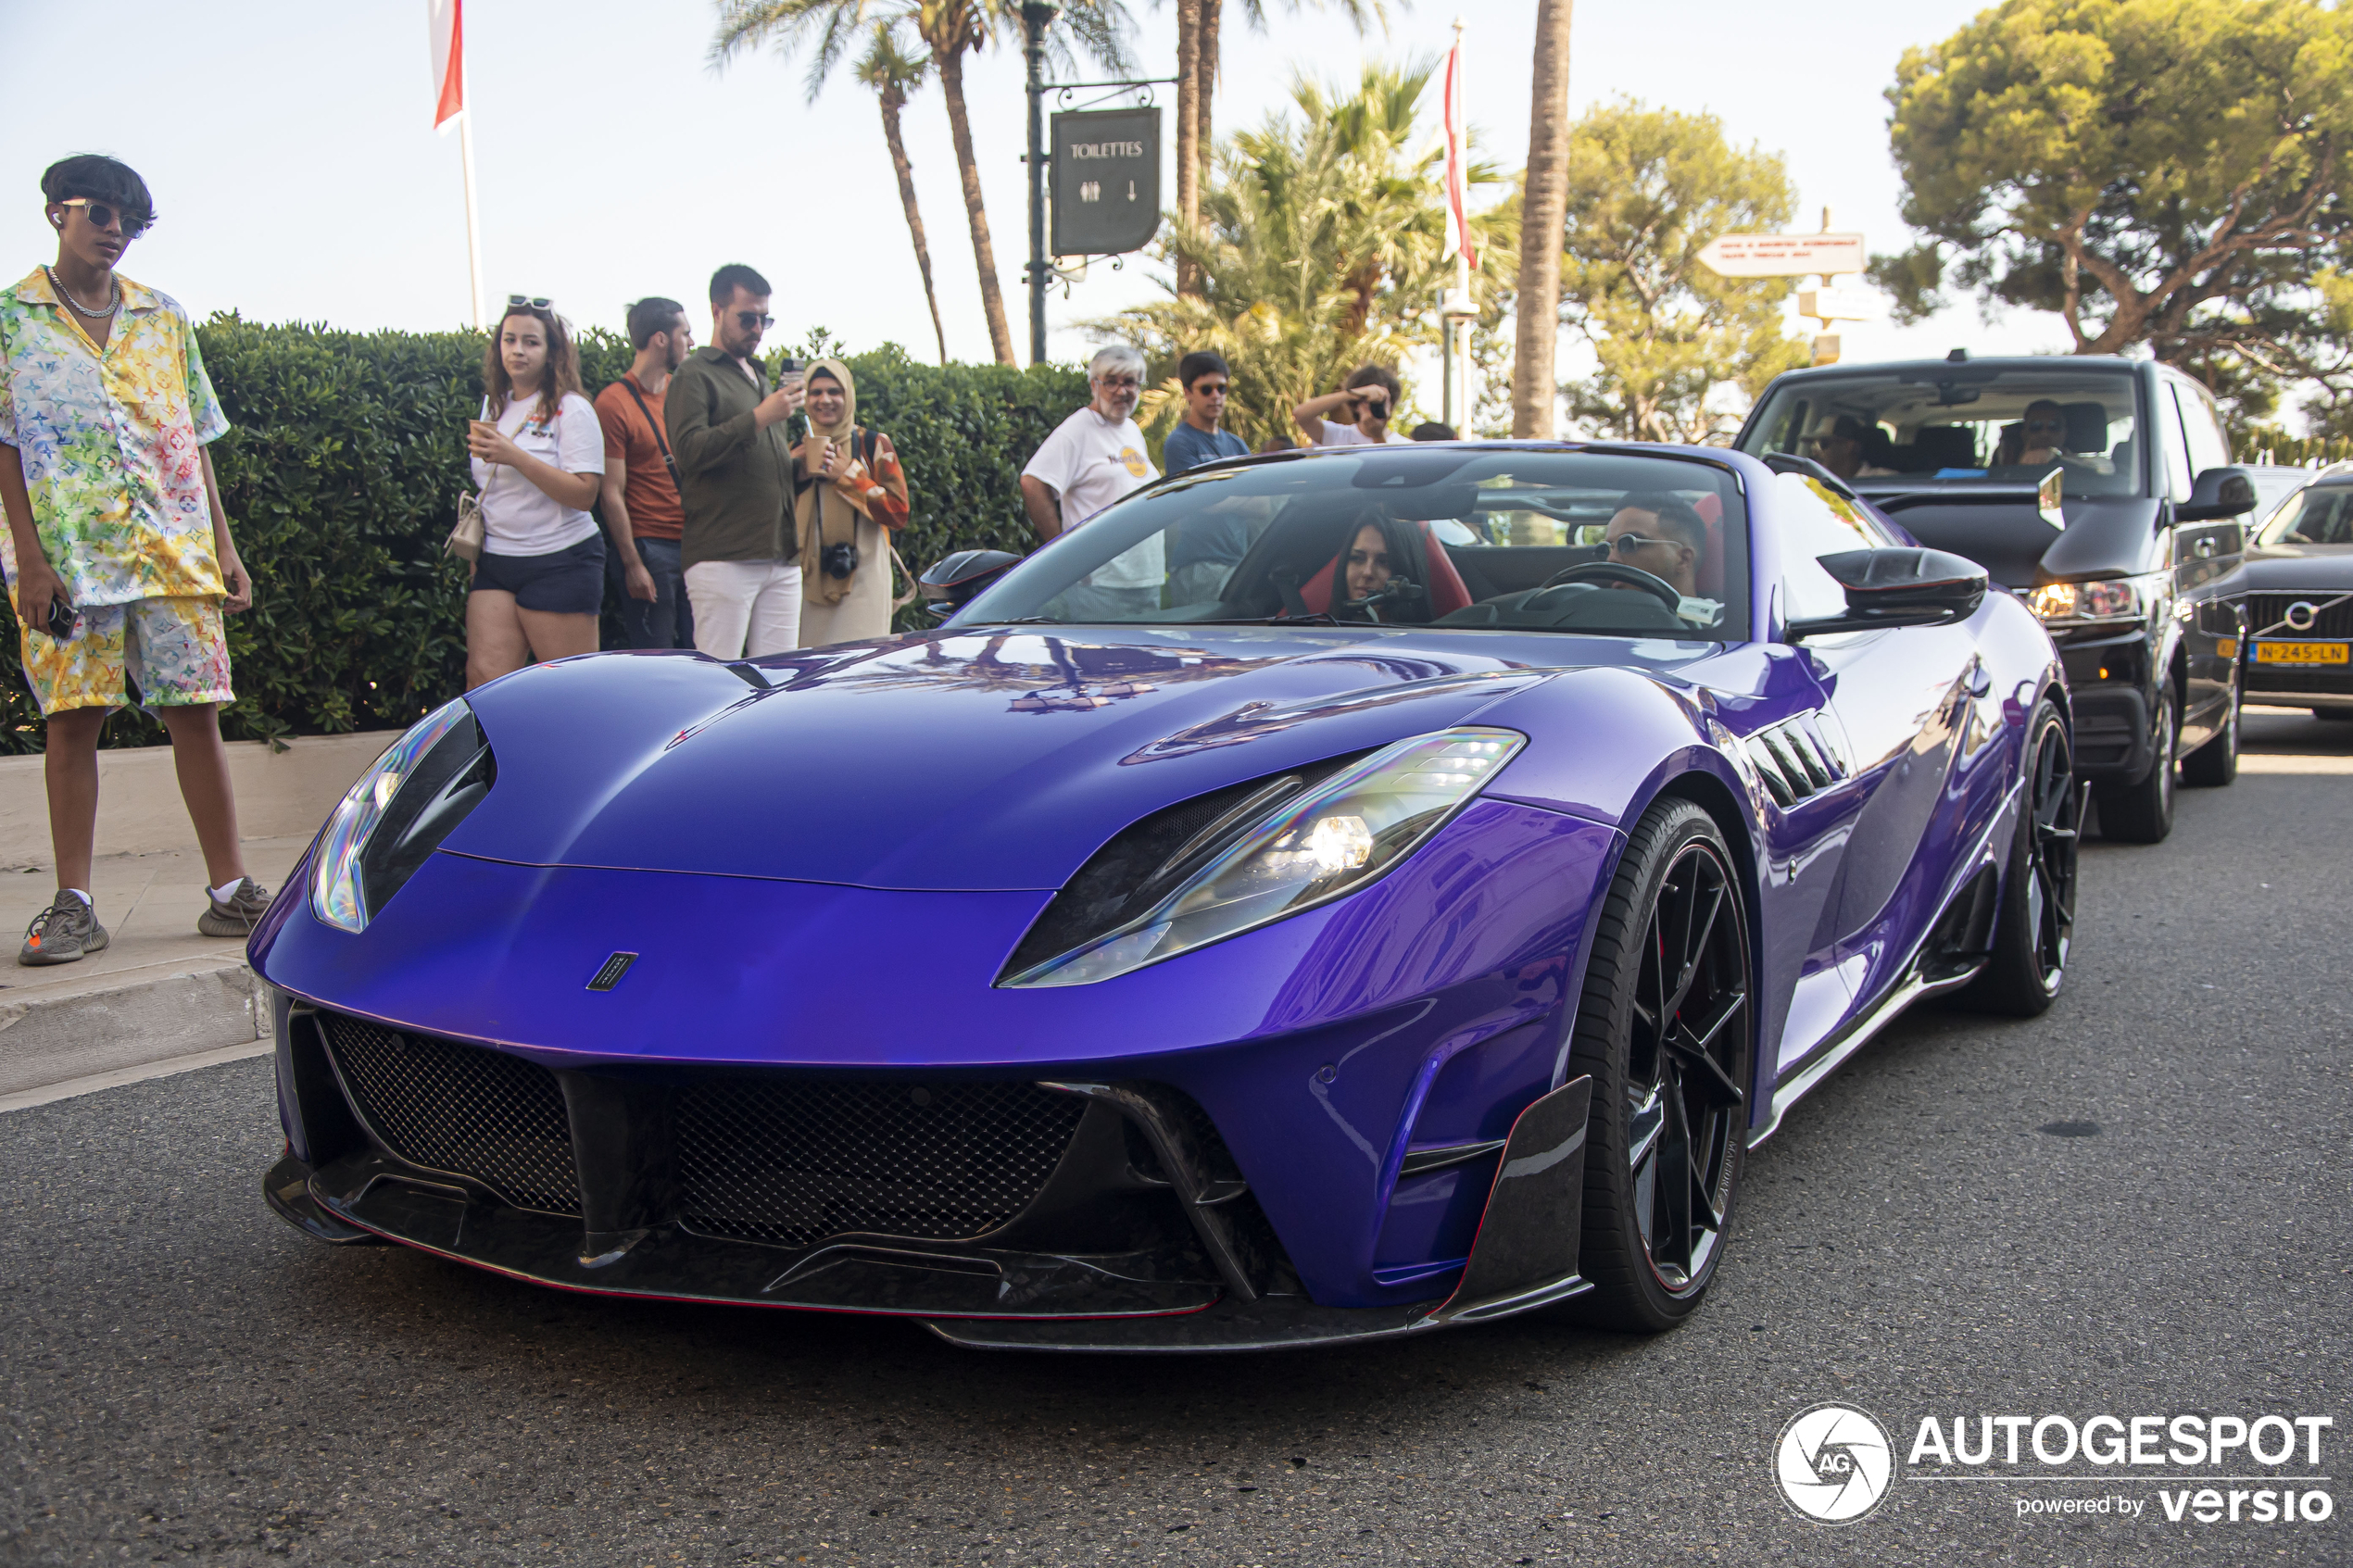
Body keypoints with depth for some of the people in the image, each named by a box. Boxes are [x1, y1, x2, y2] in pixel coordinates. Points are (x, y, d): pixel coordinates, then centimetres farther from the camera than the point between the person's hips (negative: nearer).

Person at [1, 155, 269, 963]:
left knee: (195, 712, 0)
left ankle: (230, 890, 5)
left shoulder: (165, 317, 15)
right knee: (71, 718, -2)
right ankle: (73, 906, 4)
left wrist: (224, 547, 9)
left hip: (174, 550, 2)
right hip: (66, 553, -2)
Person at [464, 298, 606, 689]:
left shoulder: (571, 410, -5)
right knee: (483, 679, -5)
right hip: (494, 564, 6)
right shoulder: (493, 405, 14)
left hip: (560, 564, -6)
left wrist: (514, 456, -20)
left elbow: (584, 494, -16)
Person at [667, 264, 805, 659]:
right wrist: (758, 418, -18)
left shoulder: (761, 378, 26)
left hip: (782, 556, 8)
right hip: (722, 556, -8)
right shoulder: (695, 375, 0)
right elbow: (688, 449, -16)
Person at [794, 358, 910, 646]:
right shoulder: (799, 452, 15)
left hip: (862, 579, -3)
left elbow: (898, 513, -5)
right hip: (810, 579, 4)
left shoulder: (874, 445, 4)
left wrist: (848, 476, -7)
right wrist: (800, 473, -5)